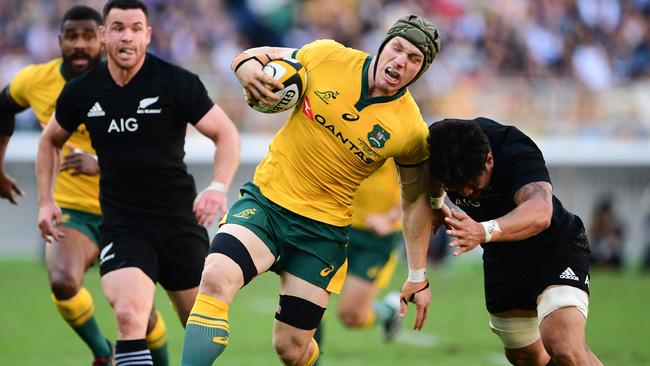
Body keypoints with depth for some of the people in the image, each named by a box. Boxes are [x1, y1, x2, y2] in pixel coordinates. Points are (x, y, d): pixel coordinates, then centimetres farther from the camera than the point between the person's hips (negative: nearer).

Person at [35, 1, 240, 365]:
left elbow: (227, 133, -9)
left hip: (180, 222, 0)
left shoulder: (178, 82, -9)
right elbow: (51, 140, 19)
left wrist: (218, 187, -26)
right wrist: (46, 201, 9)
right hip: (122, 226, 0)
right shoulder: (82, 92, 0)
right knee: (129, 315, -24)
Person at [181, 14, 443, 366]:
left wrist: (418, 277, 6)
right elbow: (254, 57, 6)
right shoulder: (326, 56, -7)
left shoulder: (411, 129, -8)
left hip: (323, 228, 0)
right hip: (266, 197, 0)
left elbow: (416, 198, 5)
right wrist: (248, 67, -20)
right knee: (216, 279, -28)